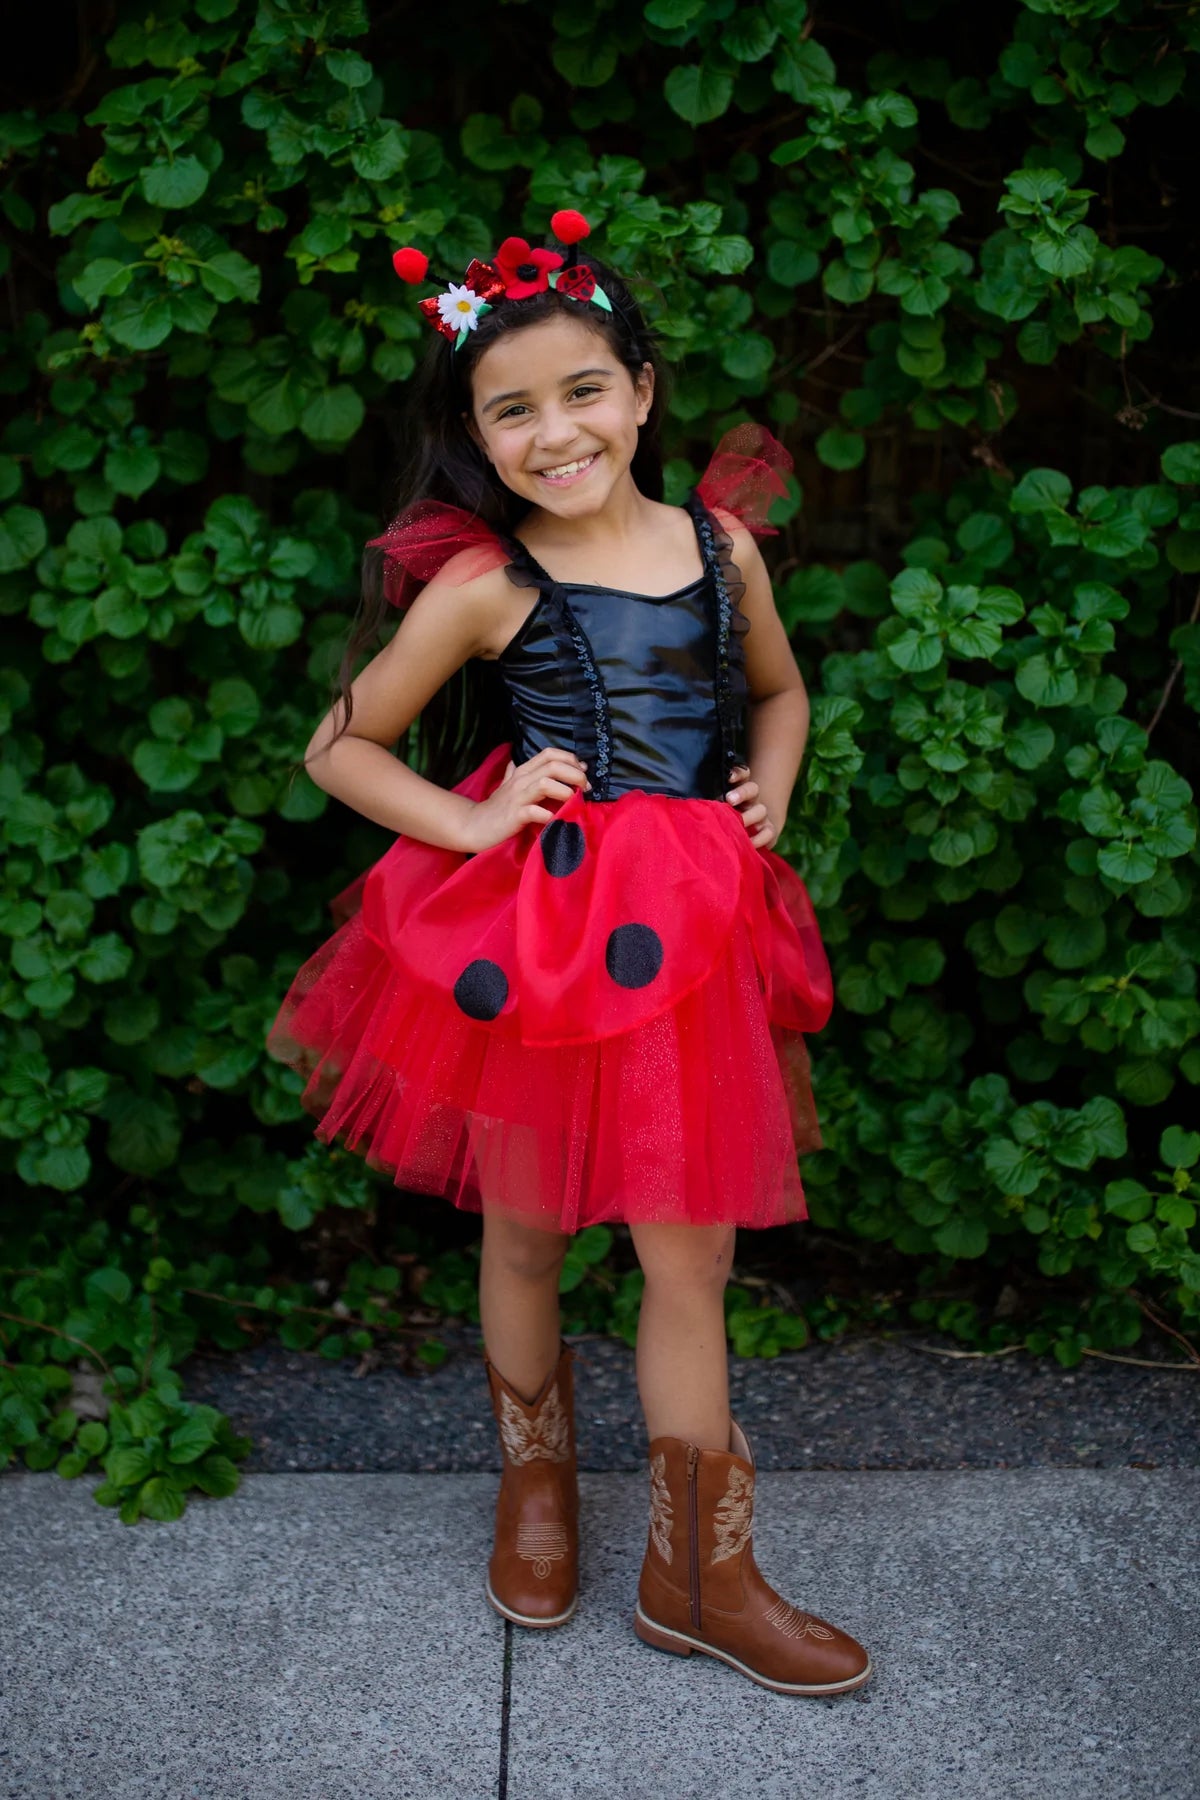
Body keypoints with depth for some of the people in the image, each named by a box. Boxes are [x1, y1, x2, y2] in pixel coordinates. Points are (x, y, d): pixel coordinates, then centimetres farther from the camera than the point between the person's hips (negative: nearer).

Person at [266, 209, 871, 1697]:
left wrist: (770, 788, 4)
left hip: (688, 932, 3)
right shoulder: (481, 586, -9)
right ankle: (537, 1481, 41)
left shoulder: (721, 544, 3)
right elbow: (338, 749, 0)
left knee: (693, 1252, 7)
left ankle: (700, 1573, 23)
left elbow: (776, 690, 22)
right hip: (527, 932, -2)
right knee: (525, 1231, 13)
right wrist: (472, 824, -11)